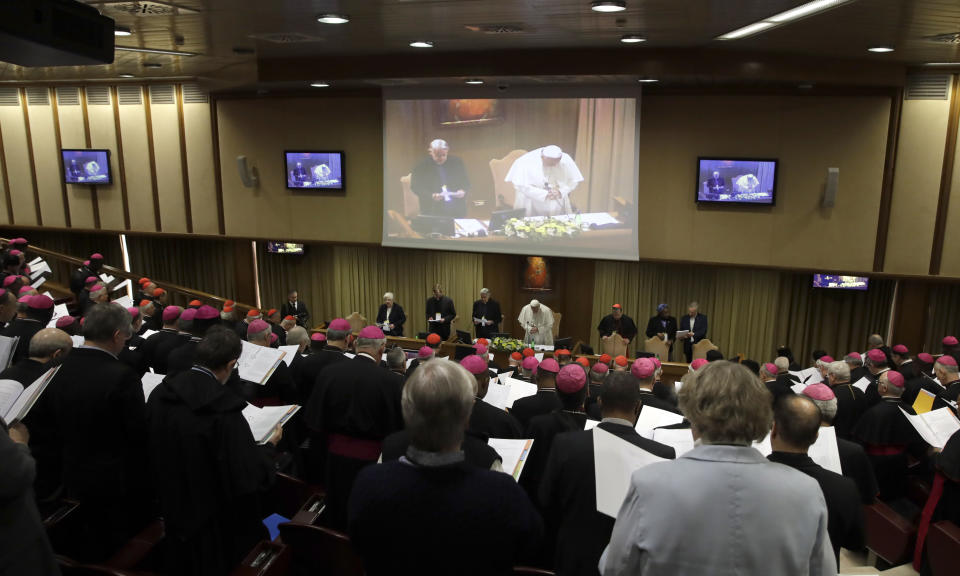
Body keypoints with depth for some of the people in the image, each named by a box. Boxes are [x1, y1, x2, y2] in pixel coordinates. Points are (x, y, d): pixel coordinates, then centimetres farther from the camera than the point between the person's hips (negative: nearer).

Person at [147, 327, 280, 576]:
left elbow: (152, 450, 5)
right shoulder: (224, 410, -31)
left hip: (173, 511, 6)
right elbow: (250, 479, -28)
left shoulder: (159, 394, -11)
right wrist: (270, 445, -11)